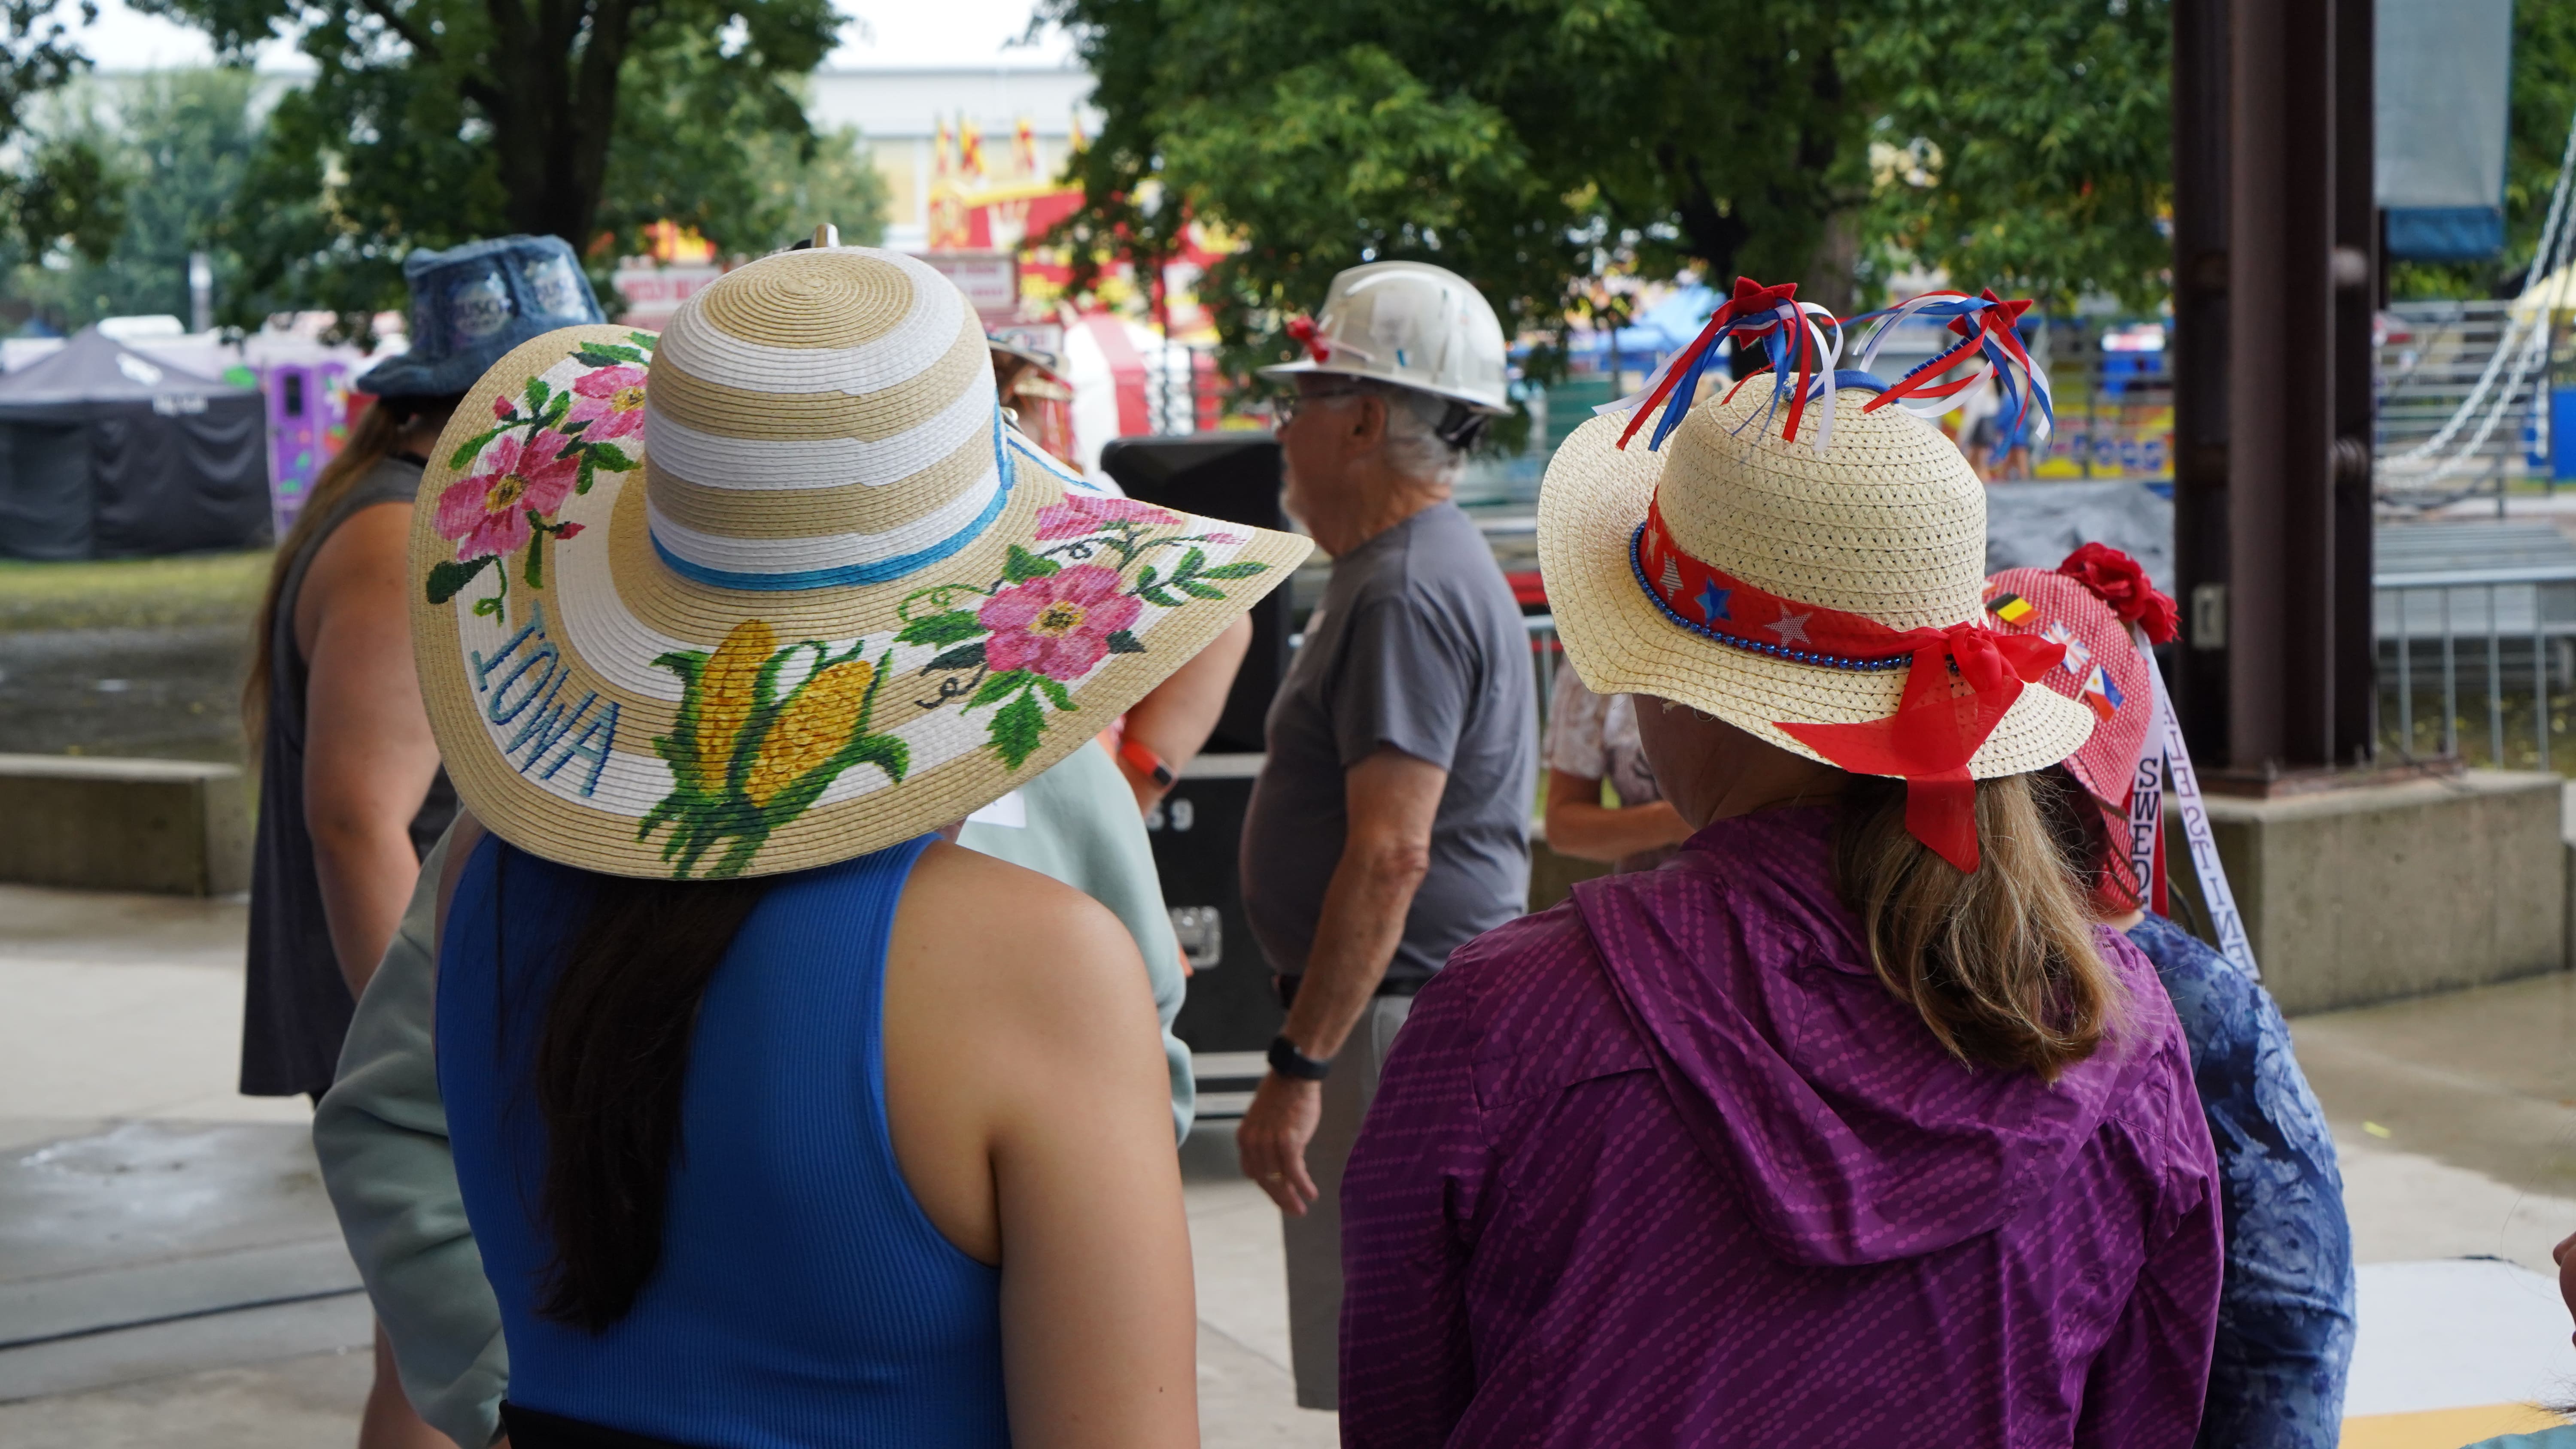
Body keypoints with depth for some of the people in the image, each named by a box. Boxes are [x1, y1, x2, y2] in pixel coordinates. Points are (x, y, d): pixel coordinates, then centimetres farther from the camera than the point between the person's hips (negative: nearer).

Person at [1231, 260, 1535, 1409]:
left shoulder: (1409, 593, -18)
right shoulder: (1424, 564, 17)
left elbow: (1390, 853, -26)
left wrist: (1299, 1065, -26)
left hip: (1400, 1022, -11)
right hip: (1418, 1015, 11)